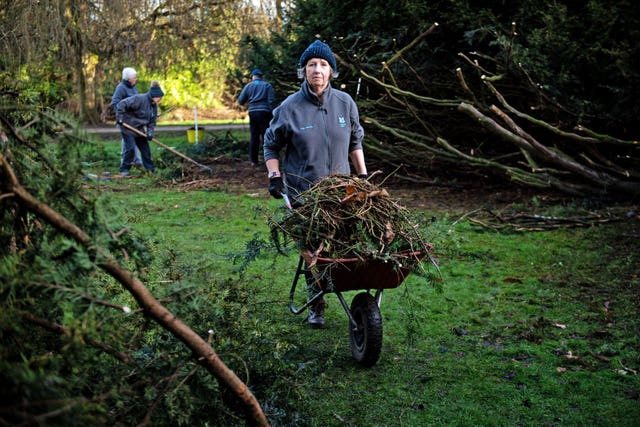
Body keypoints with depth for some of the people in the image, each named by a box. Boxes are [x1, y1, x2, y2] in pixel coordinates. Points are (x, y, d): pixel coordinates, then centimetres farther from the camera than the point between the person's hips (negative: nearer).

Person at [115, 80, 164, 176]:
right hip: (128, 128, -8)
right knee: (130, 148, -12)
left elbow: (152, 121, 5)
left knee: (145, 148, 7)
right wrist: (119, 118, -25)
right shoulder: (139, 99, -24)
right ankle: (124, 170, 0)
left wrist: (150, 132, -10)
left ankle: (151, 169, 13)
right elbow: (122, 104, -26)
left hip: (140, 130, 8)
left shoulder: (154, 106, 2)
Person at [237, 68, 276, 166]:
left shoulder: (248, 86, 10)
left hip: (252, 113, 2)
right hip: (264, 113, -2)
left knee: (254, 137, 8)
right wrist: (272, 114, -1)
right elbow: (271, 101, -5)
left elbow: (240, 101, 11)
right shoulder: (267, 85, 4)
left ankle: (253, 160, 8)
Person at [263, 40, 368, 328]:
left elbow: (355, 142, 15)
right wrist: (274, 176, -5)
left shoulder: (345, 103, 2)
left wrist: (364, 176, 12)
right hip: (302, 193, -2)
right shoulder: (289, 108, -5)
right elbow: (271, 146, 7)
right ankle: (316, 305, 18)